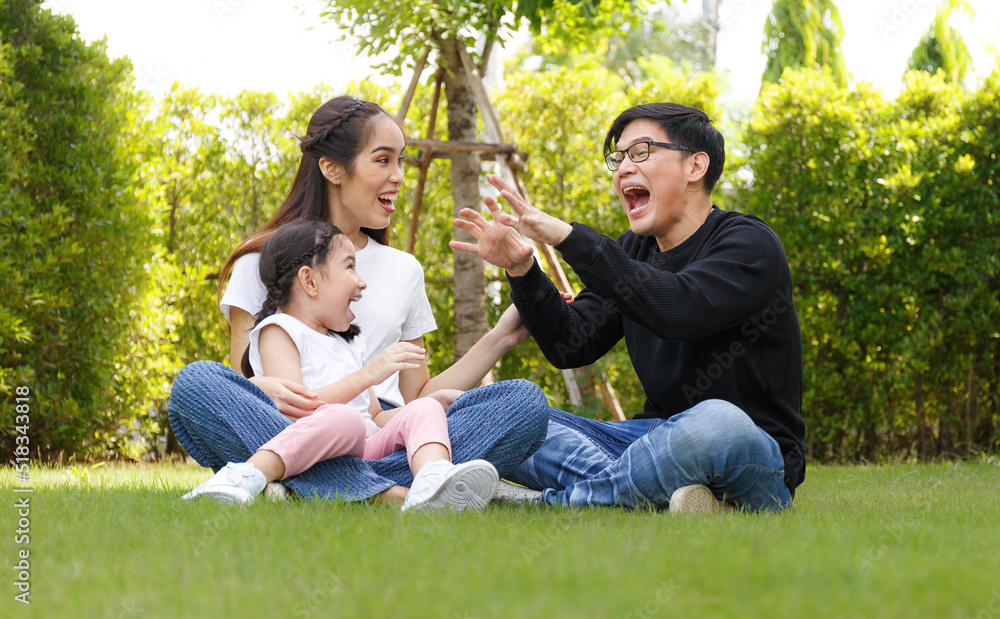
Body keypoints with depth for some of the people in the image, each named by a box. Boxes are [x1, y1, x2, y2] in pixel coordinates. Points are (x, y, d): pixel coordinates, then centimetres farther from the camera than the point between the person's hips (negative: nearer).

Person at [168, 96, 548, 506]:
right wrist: (265, 389, -19)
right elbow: (237, 381, 5)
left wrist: (498, 339, 11)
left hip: (384, 446, 3)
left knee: (526, 400, -20)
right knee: (194, 383, -32)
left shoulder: (404, 270, 24)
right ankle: (381, 495, -46)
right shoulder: (264, 260, 13)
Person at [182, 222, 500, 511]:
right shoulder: (278, 331, 5)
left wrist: (437, 401, 17)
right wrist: (368, 374, -13)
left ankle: (433, 482, -48)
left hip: (367, 451, 7)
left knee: (422, 410, -14)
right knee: (345, 419, -36)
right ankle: (246, 477, -49)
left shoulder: (347, 342, 33)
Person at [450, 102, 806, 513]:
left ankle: (550, 503, -23)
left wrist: (569, 237, -29)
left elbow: (677, 309, -29)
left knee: (716, 421, -42)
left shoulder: (749, 243, -9)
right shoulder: (633, 252, 14)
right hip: (660, 441, 7)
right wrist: (521, 269, -11)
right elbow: (572, 346, 4)